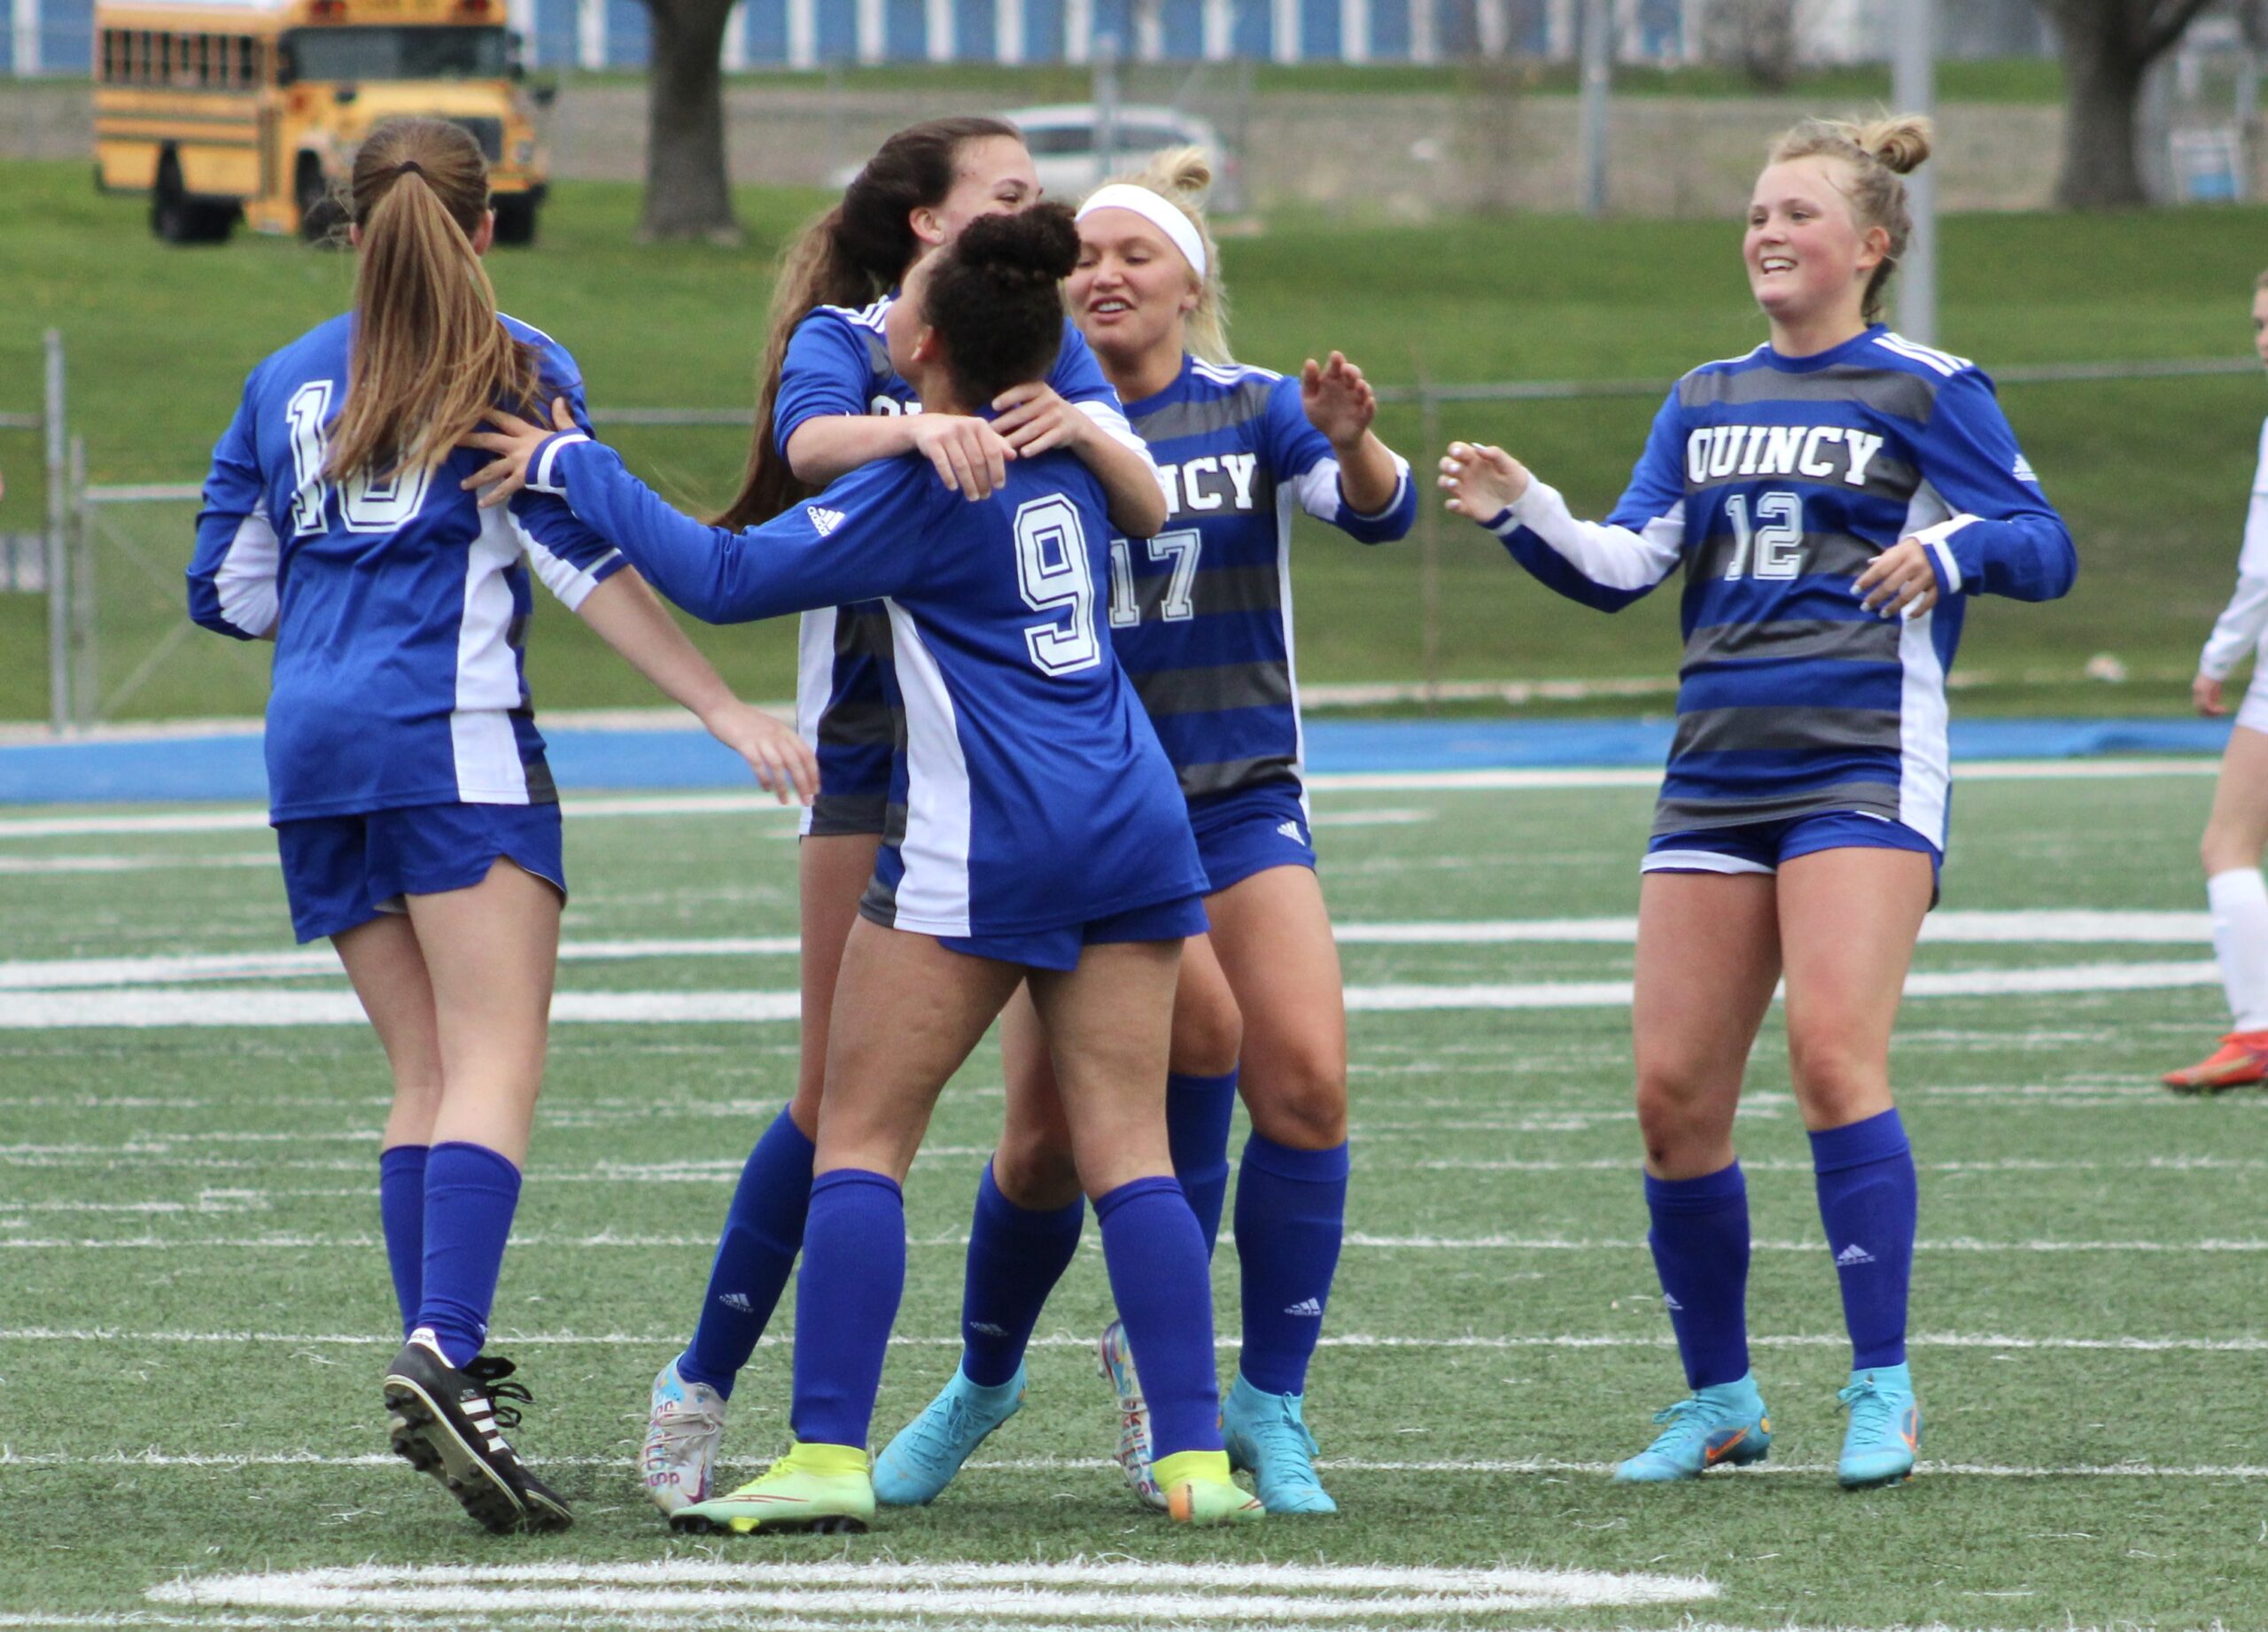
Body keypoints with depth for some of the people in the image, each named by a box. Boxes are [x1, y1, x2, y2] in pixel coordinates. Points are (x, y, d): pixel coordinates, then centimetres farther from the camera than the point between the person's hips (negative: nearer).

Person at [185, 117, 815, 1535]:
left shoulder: (285, 381, 16)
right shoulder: (515, 369, 2)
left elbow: (229, 590, 18)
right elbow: (586, 555, -9)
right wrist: (726, 710, -11)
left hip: (312, 751, 5)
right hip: (453, 738, -5)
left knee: (427, 1072, 11)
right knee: (497, 1065, -12)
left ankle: (439, 1369, 2)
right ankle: (446, 1353, -30)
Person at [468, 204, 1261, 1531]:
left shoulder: (924, 486, -11)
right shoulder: (1068, 447, 7)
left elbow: (727, 577, -9)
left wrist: (573, 467, 0)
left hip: (983, 848, -6)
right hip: (1133, 830, 6)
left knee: (860, 1135, 1)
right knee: (1127, 1148, 5)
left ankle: (829, 1457, -5)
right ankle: (1199, 1457, -4)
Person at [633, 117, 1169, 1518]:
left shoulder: (1048, 350, 10)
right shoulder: (845, 341, -1)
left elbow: (1149, 509, -4)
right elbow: (808, 441, -24)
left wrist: (1078, 427, -26)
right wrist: (917, 427, -45)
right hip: (881, 759, -4)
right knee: (845, 1095, -5)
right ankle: (700, 1392, 5)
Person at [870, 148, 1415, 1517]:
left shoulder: (1252, 413, 2)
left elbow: (1377, 510, -13)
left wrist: (1352, 443, -34)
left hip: (1239, 801, 0)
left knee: (1304, 1082, -18)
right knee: (1045, 1136, 0)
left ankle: (1273, 1409, -9)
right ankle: (984, 1381, 25)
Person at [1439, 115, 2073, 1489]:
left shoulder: (1926, 391, 2)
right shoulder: (1706, 402, 18)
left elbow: (2046, 545, -2)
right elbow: (1624, 564, 12)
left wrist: (1953, 547, -22)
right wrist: (1521, 512, -5)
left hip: (1864, 765, -6)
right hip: (1716, 775, 6)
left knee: (1835, 1052, -21)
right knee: (1675, 1093, 0)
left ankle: (1884, 1391, -16)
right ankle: (1721, 1400, 14)